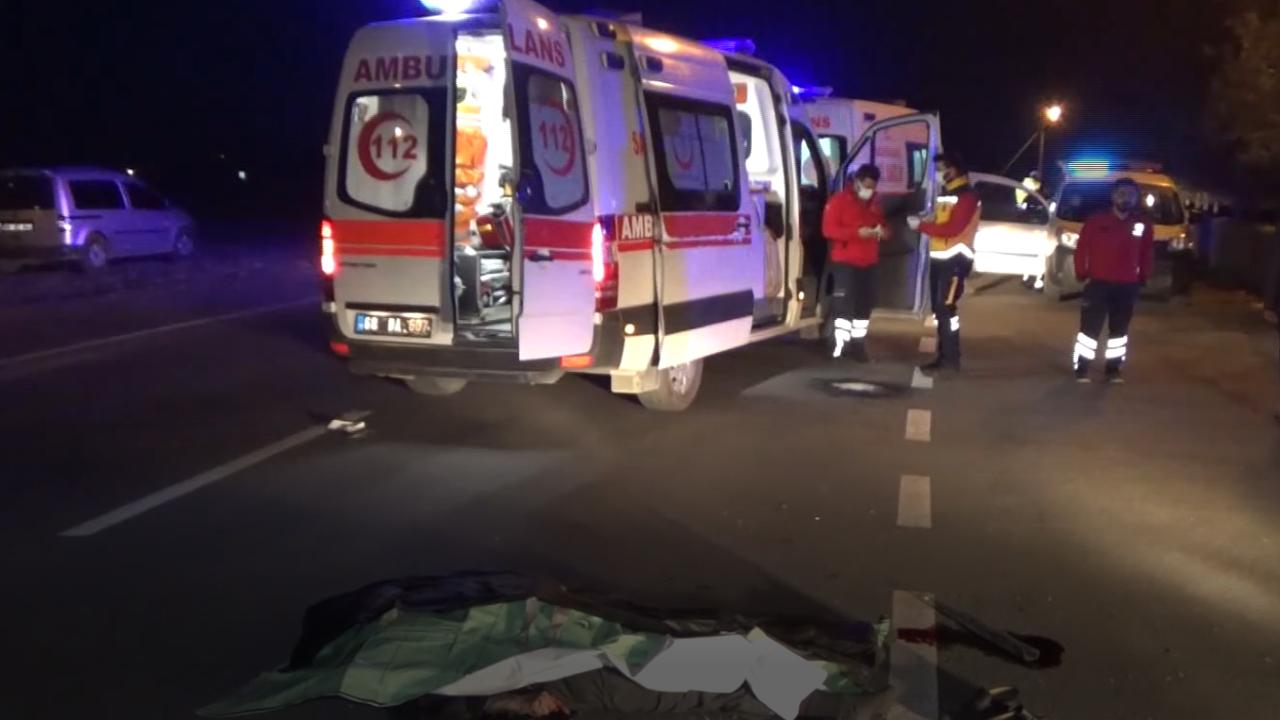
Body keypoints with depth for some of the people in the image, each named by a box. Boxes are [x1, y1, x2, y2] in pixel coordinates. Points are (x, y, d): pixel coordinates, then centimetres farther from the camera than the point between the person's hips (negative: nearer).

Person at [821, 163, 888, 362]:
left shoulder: (874, 203, 14)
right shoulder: (838, 200, -6)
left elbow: (882, 224, 23)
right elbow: (828, 229, -14)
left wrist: (883, 231, -3)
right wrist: (857, 232, -23)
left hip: (868, 263, 6)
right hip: (845, 262, -6)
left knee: (865, 305, 7)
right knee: (845, 304, -10)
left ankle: (858, 345, 14)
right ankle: (840, 345, -6)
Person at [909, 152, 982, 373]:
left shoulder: (967, 196, -12)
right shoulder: (945, 193, 20)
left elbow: (952, 228, -21)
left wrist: (922, 226, -17)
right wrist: (924, 222, 3)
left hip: (955, 259, -9)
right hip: (939, 258, 9)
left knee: (947, 309, -11)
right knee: (939, 310, 10)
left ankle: (951, 359, -7)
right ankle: (943, 356, 16)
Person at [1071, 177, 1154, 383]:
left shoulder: (1143, 224, 2)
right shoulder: (1097, 220, -6)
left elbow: (1147, 252, 12)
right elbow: (1082, 247, 0)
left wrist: (1143, 277, 10)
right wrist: (1082, 273, -1)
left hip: (1127, 287, 3)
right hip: (1098, 283, -3)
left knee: (1119, 329, 12)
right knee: (1090, 327, -2)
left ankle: (1114, 369, 22)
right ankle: (1082, 369, 5)